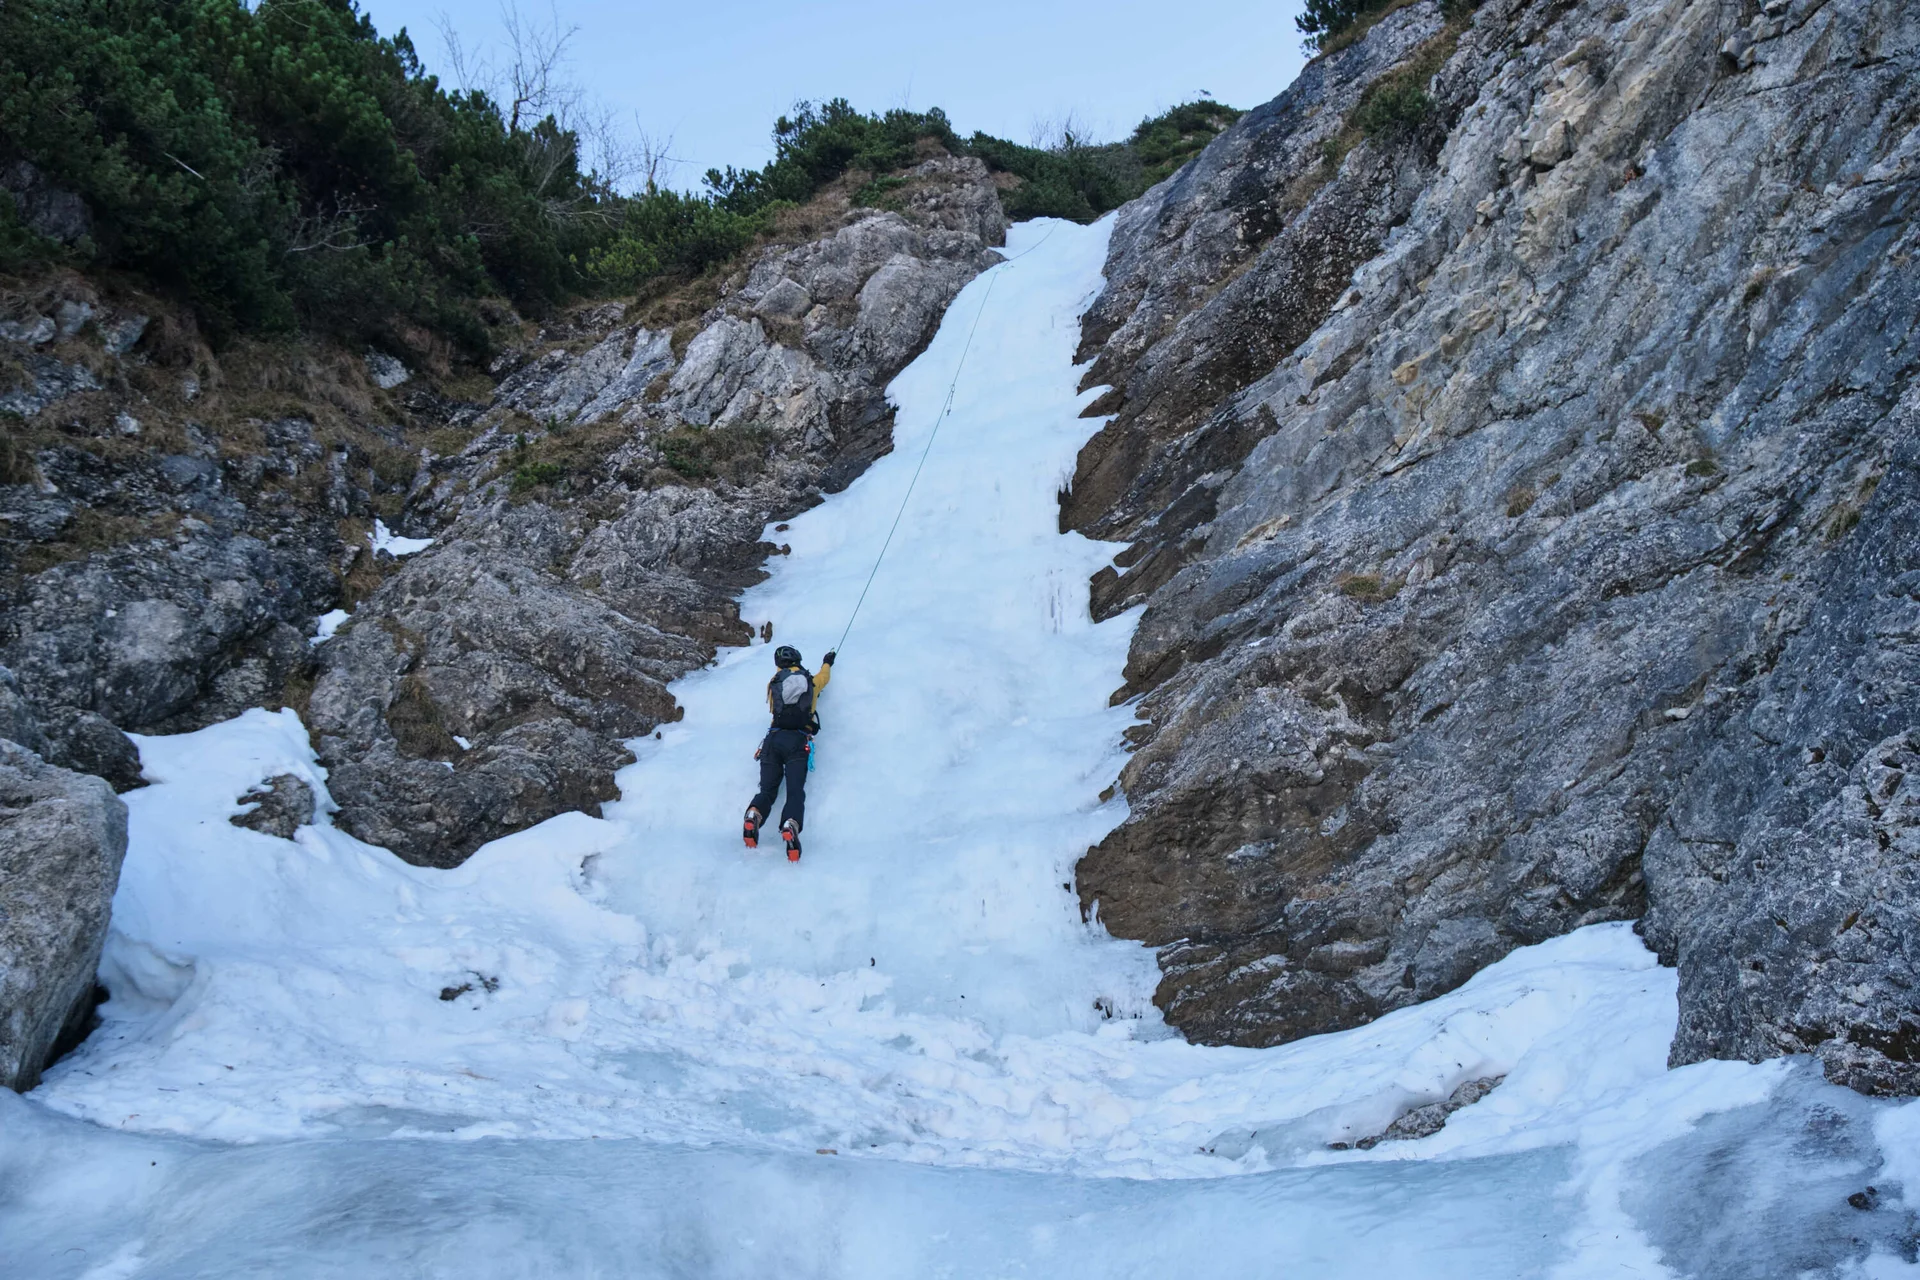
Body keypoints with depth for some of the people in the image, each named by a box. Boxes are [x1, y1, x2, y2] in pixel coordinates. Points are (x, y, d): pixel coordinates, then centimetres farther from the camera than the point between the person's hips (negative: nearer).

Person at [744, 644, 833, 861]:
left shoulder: (773, 683, 16)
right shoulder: (811, 681, 15)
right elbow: (824, 677, 41)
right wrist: (827, 663, 65)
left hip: (774, 739, 1)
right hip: (797, 742, -1)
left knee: (767, 790, 3)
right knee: (796, 792, -12)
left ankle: (754, 816, -30)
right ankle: (790, 827, -42)